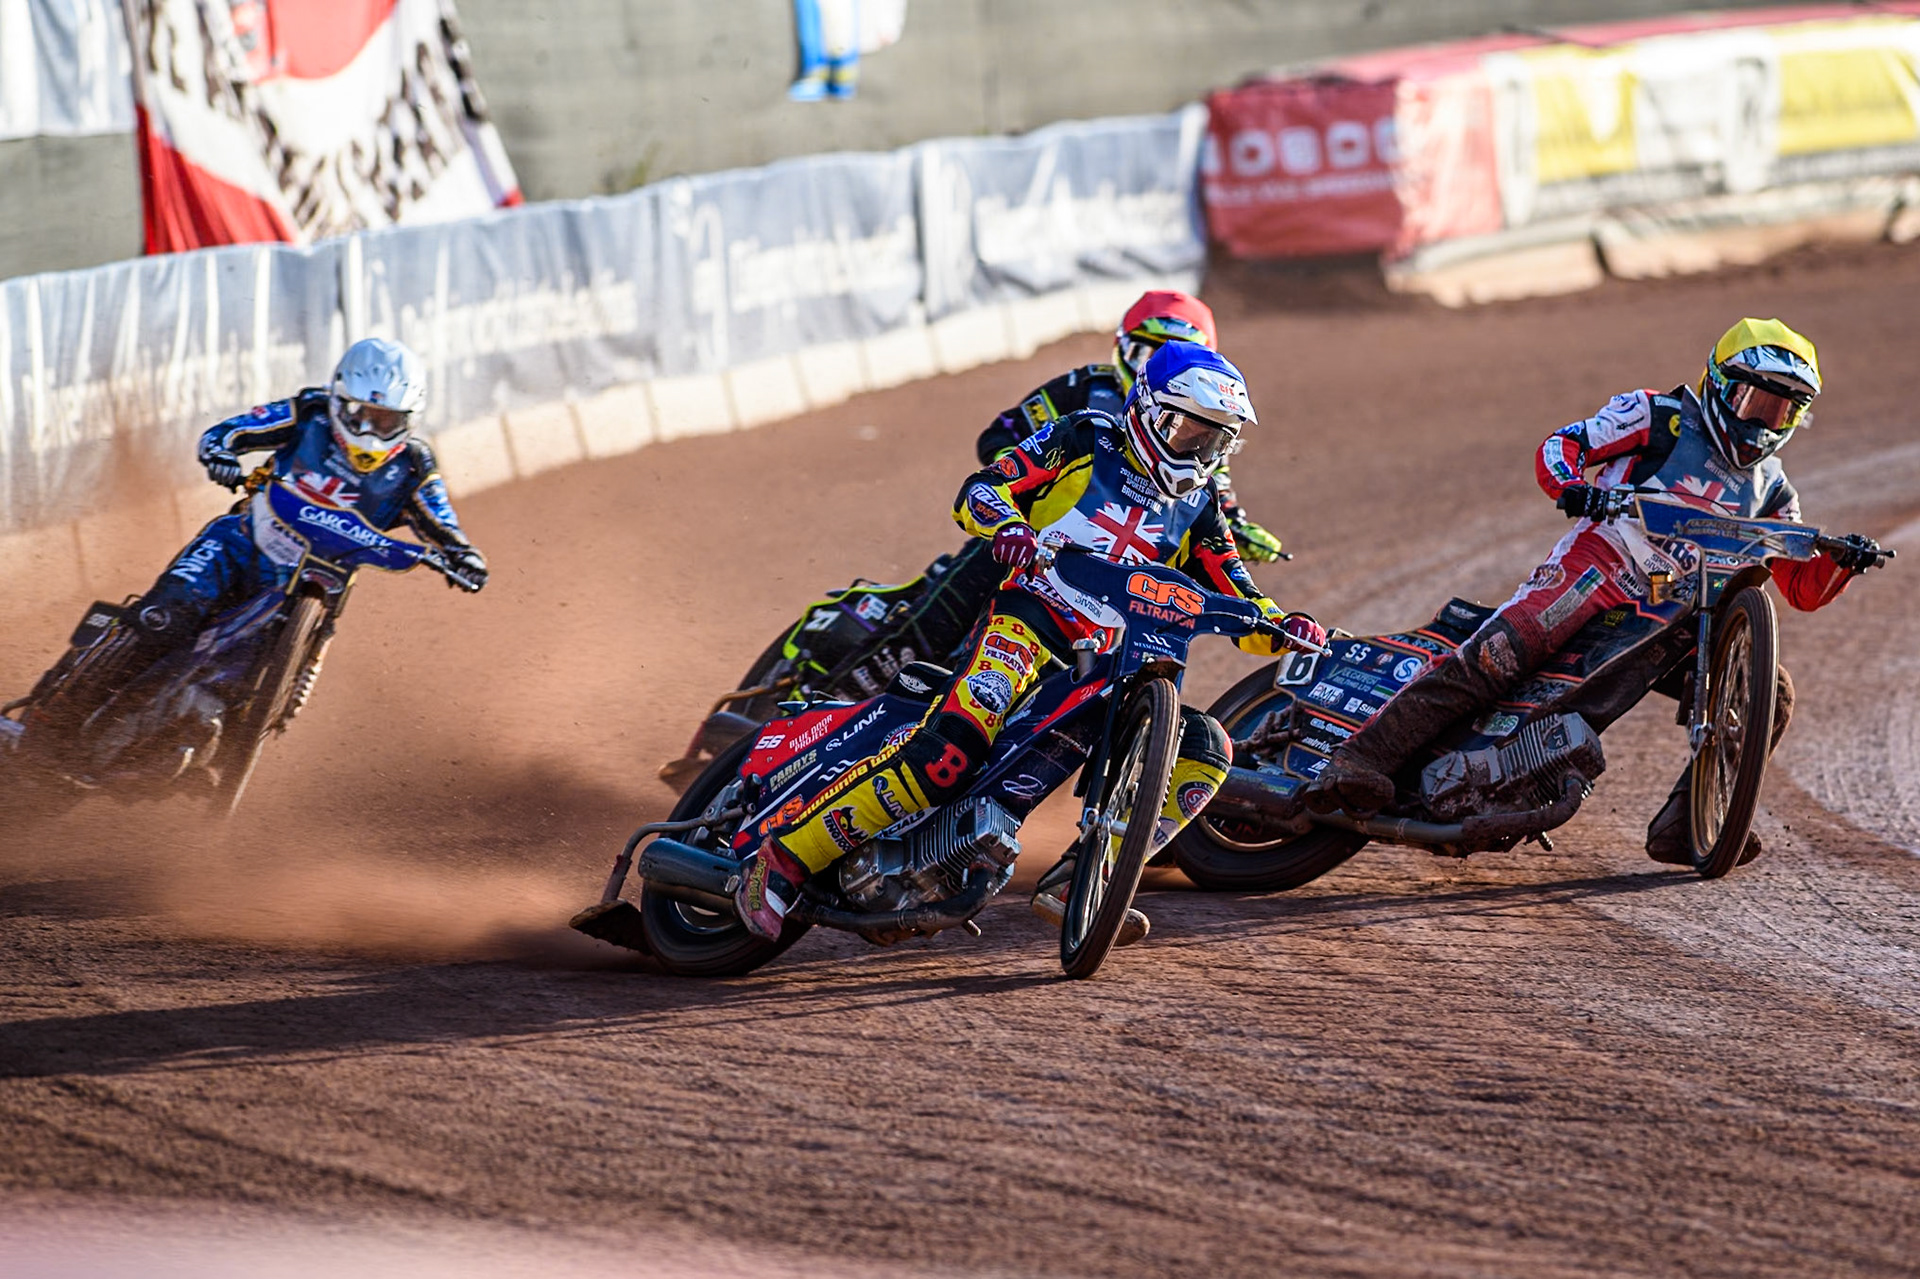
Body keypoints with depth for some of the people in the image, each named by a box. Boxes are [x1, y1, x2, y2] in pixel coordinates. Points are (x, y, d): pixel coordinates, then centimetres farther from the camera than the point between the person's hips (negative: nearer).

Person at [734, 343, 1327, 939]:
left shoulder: (1197, 509, 18)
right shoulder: (1087, 440, 5)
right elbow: (978, 490, -3)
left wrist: (1283, 625, -9)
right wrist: (1005, 525, -27)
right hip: (1030, 616, -6)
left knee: (1204, 750, -13)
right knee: (957, 747, -32)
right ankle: (783, 857, -29)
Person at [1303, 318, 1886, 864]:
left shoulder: (1769, 487, 20)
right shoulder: (1661, 416, 5)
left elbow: (1805, 588, 19)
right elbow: (1558, 446, 0)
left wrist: (1842, 561, -4)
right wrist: (1573, 486, -23)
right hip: (1601, 566, -6)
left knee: (1769, 692, -9)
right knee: (1495, 654, -30)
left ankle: (1684, 824, -7)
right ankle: (1361, 758, -36)